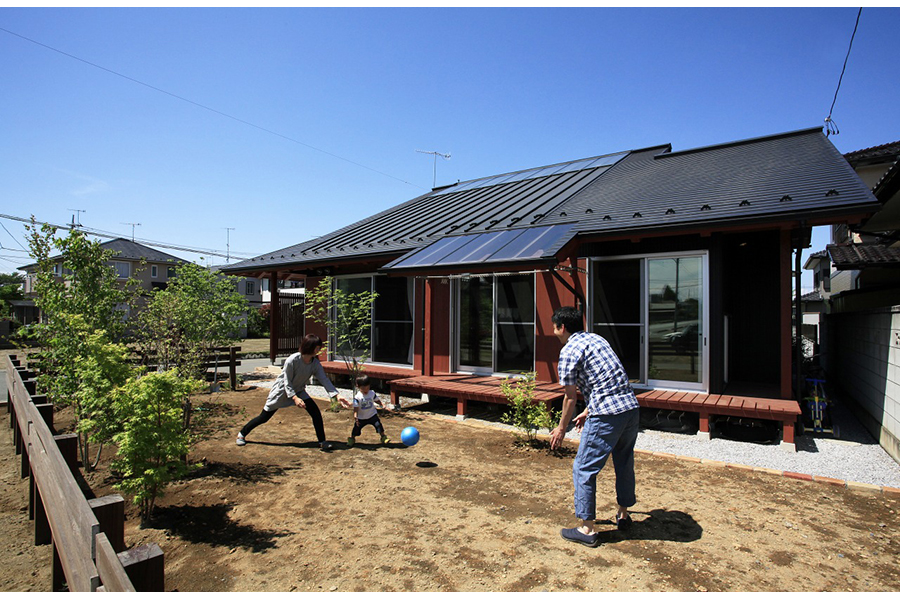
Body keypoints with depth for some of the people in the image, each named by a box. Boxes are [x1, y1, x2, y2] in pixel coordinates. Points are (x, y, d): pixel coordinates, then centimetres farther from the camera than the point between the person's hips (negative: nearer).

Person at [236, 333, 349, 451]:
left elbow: (324, 379, -22)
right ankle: (242, 434, 34)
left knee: (316, 413, -14)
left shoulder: (315, 364, -17)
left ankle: (322, 441, -2)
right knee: (264, 417, 7)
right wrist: (295, 398, -37)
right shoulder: (292, 360, -31)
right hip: (282, 390, -4)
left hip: (298, 391, 4)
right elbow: (287, 382, -25)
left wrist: (337, 395, -34)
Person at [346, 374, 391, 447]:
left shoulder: (372, 393, -8)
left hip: (372, 415, 1)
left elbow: (377, 400, 6)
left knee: (378, 425, -11)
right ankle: (351, 438, 35)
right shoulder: (357, 397, -19)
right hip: (361, 417, -1)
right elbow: (355, 408, -19)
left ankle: (383, 437, 6)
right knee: (356, 428, 8)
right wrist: (355, 417, -29)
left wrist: (381, 404, -12)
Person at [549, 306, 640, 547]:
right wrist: (588, 411, 30)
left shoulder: (569, 351, -7)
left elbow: (570, 397, -5)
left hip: (607, 415, -9)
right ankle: (623, 515, 41)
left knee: (584, 469, 4)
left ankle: (587, 529, 12)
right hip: (631, 408, 9)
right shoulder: (597, 339, 17)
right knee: (624, 463, 24)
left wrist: (561, 429, 7)